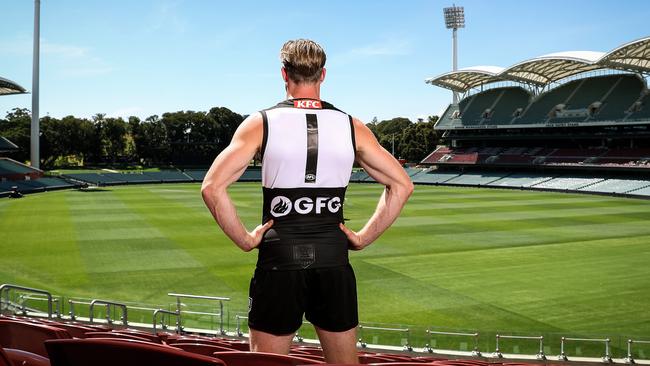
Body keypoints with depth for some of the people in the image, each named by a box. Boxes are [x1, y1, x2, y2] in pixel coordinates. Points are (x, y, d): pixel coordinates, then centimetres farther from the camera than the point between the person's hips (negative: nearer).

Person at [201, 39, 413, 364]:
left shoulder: (261, 123, -4)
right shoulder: (352, 127, 2)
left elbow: (212, 187, -13)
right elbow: (402, 185, 4)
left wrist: (244, 240, -4)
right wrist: (364, 237, 5)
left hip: (279, 260, -2)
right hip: (333, 262, 2)